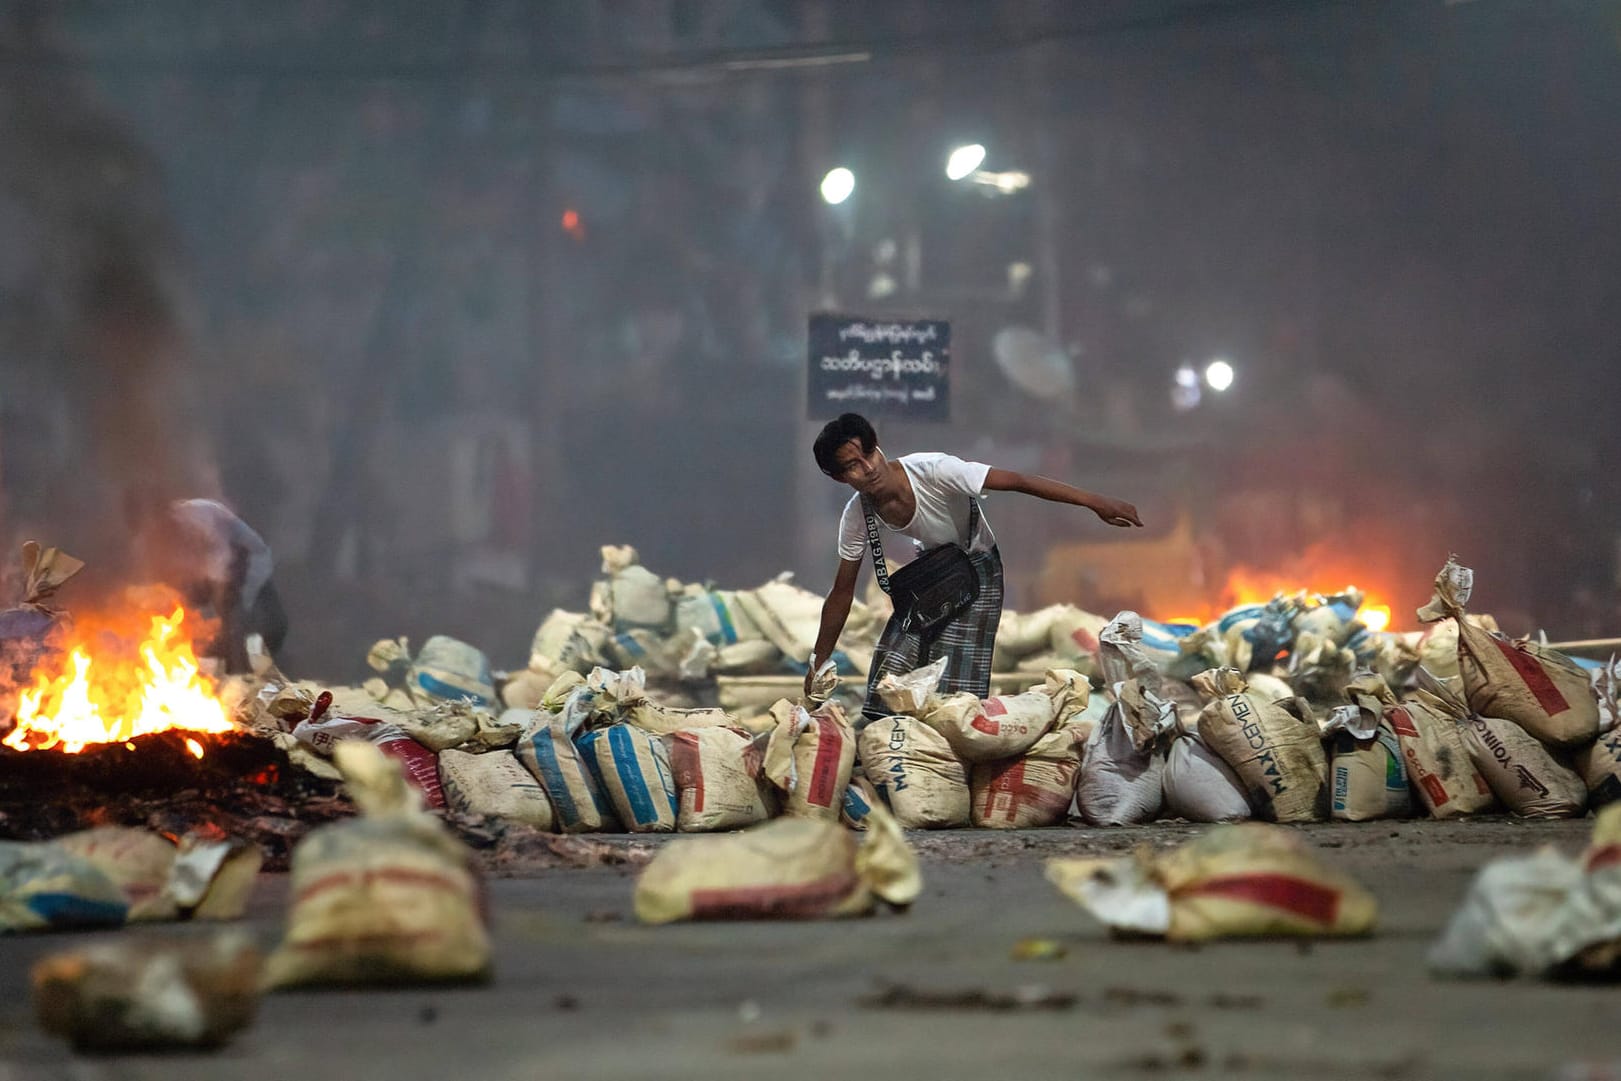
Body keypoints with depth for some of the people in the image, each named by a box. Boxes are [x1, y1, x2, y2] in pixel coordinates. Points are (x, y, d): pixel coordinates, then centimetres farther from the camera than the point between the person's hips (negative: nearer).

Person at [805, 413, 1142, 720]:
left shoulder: (931, 470, -33)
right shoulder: (856, 516, -18)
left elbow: (1016, 481, -34)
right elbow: (842, 591, -5)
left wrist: (1094, 501, -39)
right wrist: (818, 663, -2)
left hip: (977, 569, -4)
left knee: (955, 688, -14)